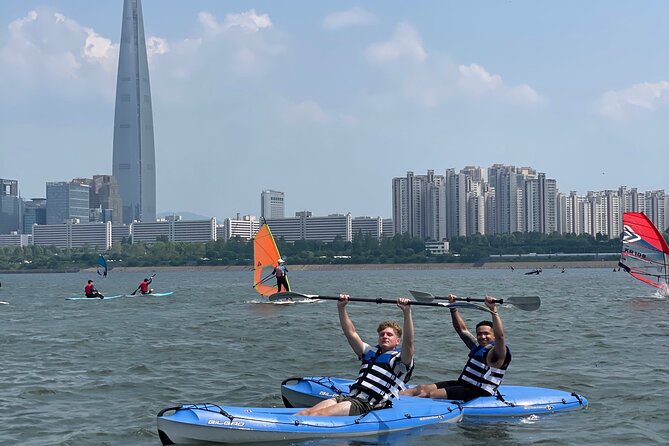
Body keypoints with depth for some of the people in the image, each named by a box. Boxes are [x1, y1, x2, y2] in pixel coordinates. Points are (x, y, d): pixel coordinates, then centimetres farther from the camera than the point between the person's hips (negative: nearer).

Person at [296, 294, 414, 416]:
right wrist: (341, 308, 16)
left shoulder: (400, 359, 5)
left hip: (369, 405, -7)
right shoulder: (371, 352, 27)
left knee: (319, 414, -28)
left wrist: (407, 312, -25)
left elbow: (408, 342, -15)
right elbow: (351, 333, 25)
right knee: (308, 412, -18)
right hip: (349, 397, 7)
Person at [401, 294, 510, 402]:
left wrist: (493, 310, -37)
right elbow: (461, 329, 24)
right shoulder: (478, 347, 17)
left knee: (430, 394, -22)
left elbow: (500, 336, -32)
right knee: (422, 388, -3)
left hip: (478, 393, -9)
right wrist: (453, 307, 17)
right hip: (463, 384, 9)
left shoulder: (496, 353, -11)